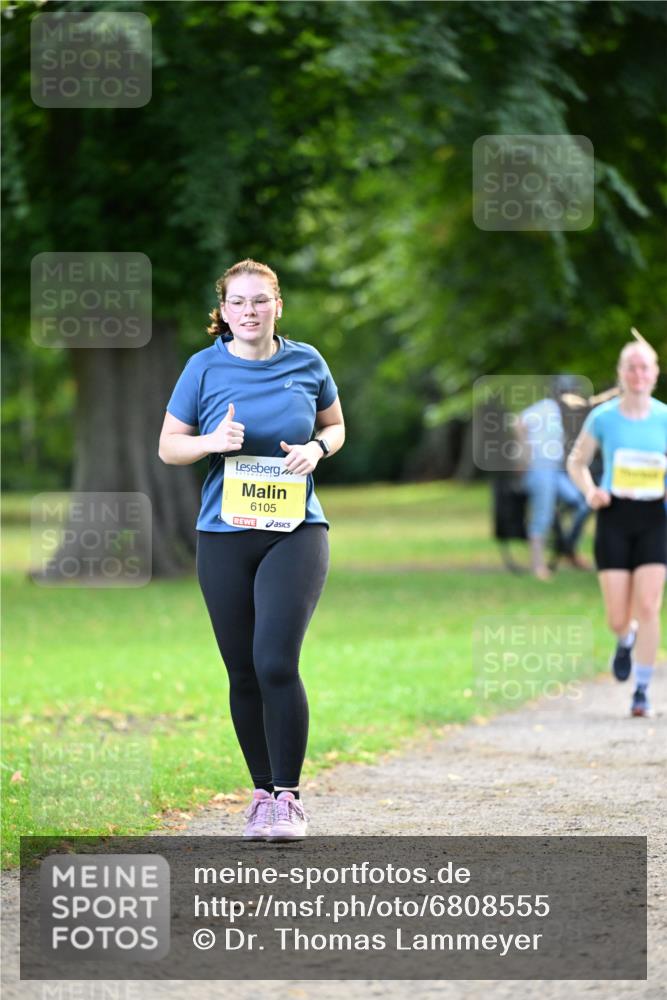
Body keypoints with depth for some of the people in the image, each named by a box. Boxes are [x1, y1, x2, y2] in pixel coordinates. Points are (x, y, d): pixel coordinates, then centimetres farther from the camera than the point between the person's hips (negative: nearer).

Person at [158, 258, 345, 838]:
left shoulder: (307, 363, 3)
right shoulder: (205, 367, 0)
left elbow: (335, 425, 18)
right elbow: (168, 447, 6)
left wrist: (317, 448, -5)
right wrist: (211, 441, -14)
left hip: (295, 532, -1)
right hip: (225, 535, 1)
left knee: (276, 663, -15)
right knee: (243, 673, 6)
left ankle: (288, 796, -5)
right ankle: (263, 792, 20)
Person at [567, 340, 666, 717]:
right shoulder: (602, 417, 0)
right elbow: (577, 462, 12)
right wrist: (590, 490, -7)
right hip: (615, 518, 0)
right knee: (618, 619, -2)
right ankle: (627, 640, 36)